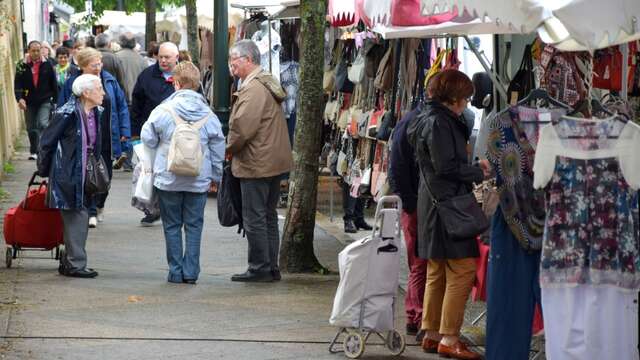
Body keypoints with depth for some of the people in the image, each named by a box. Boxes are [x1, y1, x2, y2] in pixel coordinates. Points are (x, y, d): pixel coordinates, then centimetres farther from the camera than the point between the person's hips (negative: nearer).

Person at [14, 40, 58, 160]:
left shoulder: (47, 65, -2)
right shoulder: (22, 66, -2)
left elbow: (54, 83, 4)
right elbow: (17, 84, -7)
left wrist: (55, 99, 3)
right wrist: (19, 98, -22)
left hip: (45, 101, -2)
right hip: (29, 102, 2)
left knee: (43, 124, -18)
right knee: (31, 128, 11)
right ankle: (33, 151, 25)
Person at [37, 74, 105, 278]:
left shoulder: (95, 113, 8)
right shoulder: (68, 114, -16)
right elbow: (47, 142, -9)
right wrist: (43, 170, -3)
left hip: (84, 175, 8)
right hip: (68, 175, -8)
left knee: (76, 218, 11)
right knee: (77, 216, -8)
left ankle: (68, 263, 20)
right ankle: (75, 264, -2)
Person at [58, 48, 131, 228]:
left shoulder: (109, 80, 3)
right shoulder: (72, 84, -4)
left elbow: (122, 106, 8)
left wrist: (124, 130, 1)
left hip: (107, 138, 3)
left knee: (105, 174, 12)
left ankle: (99, 205, 34)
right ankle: (91, 212, -1)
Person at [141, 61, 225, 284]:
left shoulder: (163, 111, -10)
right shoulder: (208, 115, -2)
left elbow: (148, 139, 0)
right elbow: (218, 147, 5)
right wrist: (216, 175, 17)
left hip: (168, 179, -2)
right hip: (199, 180, 2)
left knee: (172, 226, 8)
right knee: (194, 225, 8)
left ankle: (176, 272, 9)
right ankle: (191, 272, 5)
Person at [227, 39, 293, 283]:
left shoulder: (254, 88, -18)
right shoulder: (267, 84, 16)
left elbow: (242, 127, -24)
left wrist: (229, 148, -7)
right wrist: (234, 147, 15)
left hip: (256, 163, -10)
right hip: (275, 162, 10)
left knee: (254, 218, -3)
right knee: (268, 216, 14)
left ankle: (260, 268, 1)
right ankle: (271, 267, 19)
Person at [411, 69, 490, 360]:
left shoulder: (432, 117, 17)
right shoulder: (438, 121, -14)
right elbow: (445, 166, -19)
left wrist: (473, 166, 12)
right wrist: (478, 173, -7)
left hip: (433, 204, 11)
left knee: (438, 273, 15)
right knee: (462, 270, -9)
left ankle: (432, 334, 20)